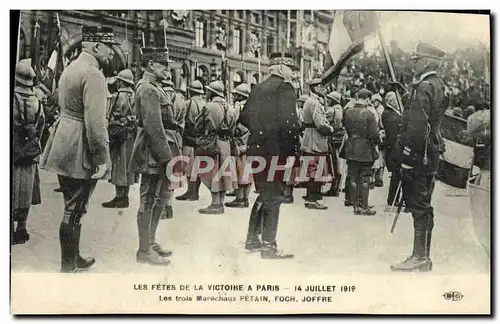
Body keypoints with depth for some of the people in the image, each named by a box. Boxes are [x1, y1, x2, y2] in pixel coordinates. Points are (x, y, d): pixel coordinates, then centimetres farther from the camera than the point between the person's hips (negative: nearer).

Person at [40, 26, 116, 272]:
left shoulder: (72, 67, 14)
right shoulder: (93, 75, -17)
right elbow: (95, 121, -23)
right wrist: (101, 158, -19)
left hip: (63, 147, 10)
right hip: (80, 152, -10)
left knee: (73, 207, 19)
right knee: (75, 210, 0)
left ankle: (73, 257, 32)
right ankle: (68, 267, 10)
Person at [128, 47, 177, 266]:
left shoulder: (153, 87, 16)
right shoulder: (148, 89, -16)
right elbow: (154, 127, -23)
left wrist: (169, 152, 17)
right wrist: (167, 156, -22)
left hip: (157, 152, 11)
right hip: (153, 153, -11)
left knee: (163, 194, 18)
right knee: (149, 200, -2)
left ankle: (150, 241, 29)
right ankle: (144, 251, 7)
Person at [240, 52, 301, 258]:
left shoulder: (259, 88, 14)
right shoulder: (284, 87, -9)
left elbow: (245, 117, 15)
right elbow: (289, 122, -18)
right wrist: (293, 150, -14)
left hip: (256, 147, 8)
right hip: (275, 150, -8)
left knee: (264, 193, 18)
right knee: (274, 196, -2)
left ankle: (252, 239, 24)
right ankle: (268, 246, 0)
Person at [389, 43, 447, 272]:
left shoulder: (423, 87, -14)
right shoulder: (438, 85, 16)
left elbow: (417, 126, -22)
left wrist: (405, 156, -20)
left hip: (419, 155, -10)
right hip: (432, 154, 10)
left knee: (419, 206, -6)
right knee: (423, 205, 14)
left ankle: (420, 258, -2)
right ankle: (424, 257, 21)